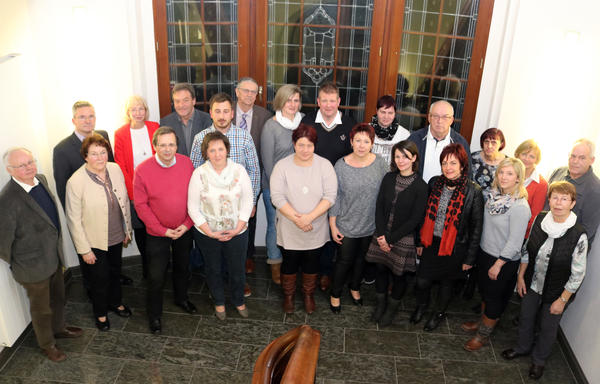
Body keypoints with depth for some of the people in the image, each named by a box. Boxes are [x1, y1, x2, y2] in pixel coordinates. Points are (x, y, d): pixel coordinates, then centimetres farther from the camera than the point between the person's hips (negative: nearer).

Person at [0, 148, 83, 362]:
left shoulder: (40, 179, -5)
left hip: (54, 256, 7)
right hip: (33, 265, -7)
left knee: (58, 298, 28)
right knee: (41, 308, 17)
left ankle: (58, 328, 54)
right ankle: (47, 344, 41)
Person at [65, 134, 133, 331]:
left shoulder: (115, 169, -9)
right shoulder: (76, 182, -24)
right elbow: (74, 220, -17)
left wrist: (127, 229, 10)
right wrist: (84, 249, -13)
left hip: (117, 236, 5)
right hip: (95, 241, -4)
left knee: (115, 271, 25)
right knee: (100, 278, 15)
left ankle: (116, 302, 51)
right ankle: (100, 313, 41)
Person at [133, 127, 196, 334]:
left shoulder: (187, 163, -9)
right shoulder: (142, 170, -18)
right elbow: (141, 205, -12)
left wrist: (187, 224, -8)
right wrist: (163, 230, -15)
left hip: (184, 230, 3)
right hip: (157, 233, -3)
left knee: (183, 267, 23)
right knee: (156, 277, 3)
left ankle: (181, 298, 48)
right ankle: (154, 315, 26)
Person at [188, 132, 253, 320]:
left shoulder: (239, 170, -10)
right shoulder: (199, 174, -13)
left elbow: (247, 202, -5)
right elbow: (193, 208, -9)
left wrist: (238, 229, -13)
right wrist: (210, 233, -14)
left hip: (237, 233, 1)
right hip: (207, 234, 0)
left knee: (237, 270, 16)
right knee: (213, 270, 19)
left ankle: (239, 301, 44)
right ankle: (219, 302, 45)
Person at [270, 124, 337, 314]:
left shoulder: (324, 165, -9)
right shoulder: (282, 166, -10)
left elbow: (330, 196, -13)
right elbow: (277, 197, -14)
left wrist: (310, 217, -23)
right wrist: (296, 218, -23)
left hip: (316, 229, 1)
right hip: (289, 229, -1)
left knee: (312, 264, 17)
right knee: (289, 263, 15)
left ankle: (308, 294, 42)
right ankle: (288, 295, 40)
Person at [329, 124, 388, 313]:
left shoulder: (380, 163, -10)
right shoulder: (341, 166, -15)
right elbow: (334, 197, -8)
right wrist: (333, 226, -7)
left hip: (371, 225, 3)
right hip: (347, 226, -2)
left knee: (361, 258, 22)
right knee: (344, 261, 10)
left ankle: (355, 287, 47)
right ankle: (335, 294, 33)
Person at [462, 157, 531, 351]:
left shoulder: (520, 207, -25)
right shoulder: (495, 195, -2)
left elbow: (514, 242, -23)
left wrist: (498, 264, -17)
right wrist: (480, 253, 13)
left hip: (504, 261, -7)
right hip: (485, 253, 7)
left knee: (494, 297, 11)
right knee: (485, 291, 24)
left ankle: (483, 335, 29)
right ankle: (482, 322, 45)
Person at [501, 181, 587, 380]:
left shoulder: (578, 235, -26)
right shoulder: (540, 219, -12)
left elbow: (578, 274, -17)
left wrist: (562, 300, -12)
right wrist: (521, 276, 4)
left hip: (556, 292, -4)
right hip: (532, 283, 4)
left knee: (548, 328, 18)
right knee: (526, 318, 24)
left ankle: (539, 359, 45)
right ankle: (523, 347, 52)